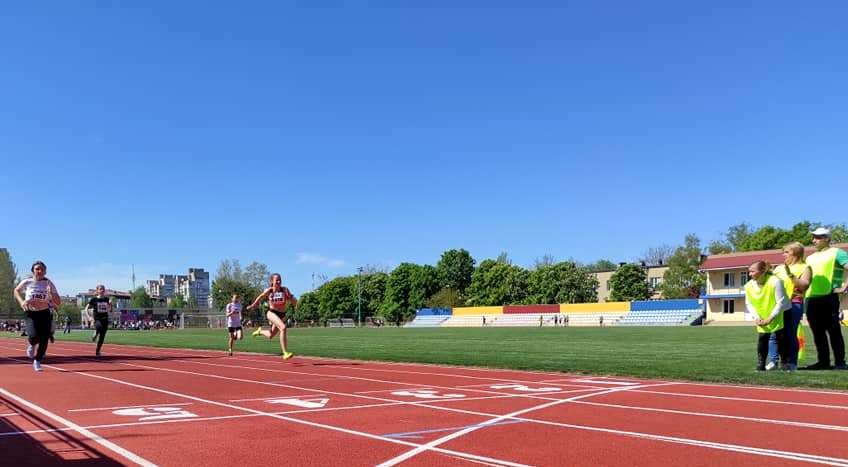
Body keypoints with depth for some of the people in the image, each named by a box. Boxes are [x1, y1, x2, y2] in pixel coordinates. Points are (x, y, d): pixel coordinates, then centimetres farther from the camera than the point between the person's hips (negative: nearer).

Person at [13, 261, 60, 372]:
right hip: (31, 313, -1)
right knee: (34, 336, -20)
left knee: (44, 339, -2)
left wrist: (52, 294, -24)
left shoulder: (49, 283, -4)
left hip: (45, 313, 1)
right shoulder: (27, 282, -4)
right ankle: (31, 345, 20)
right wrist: (21, 301, 0)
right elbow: (16, 290, 17)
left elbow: (58, 302, -4)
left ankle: (37, 361, 21)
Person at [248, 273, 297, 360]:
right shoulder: (268, 291, -6)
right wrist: (253, 305, 19)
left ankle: (260, 331, 52)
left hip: (282, 315, 3)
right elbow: (261, 297, 14)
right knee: (283, 327, -30)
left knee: (270, 336, 18)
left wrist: (290, 297, -28)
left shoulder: (285, 290, -7)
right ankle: (285, 353, -28)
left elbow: (294, 303, -10)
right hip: (271, 313, -3)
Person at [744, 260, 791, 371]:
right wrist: (756, 317, -15)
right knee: (762, 338, -2)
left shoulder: (775, 282, -27)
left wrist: (770, 318, -24)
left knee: (781, 339, 1)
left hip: (779, 315, -3)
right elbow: (748, 304, -1)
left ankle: (784, 362, 15)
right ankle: (760, 364, 5)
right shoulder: (749, 285, -13)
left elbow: (781, 302, -23)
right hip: (762, 318, 3)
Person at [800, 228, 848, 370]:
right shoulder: (810, 258, 21)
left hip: (828, 299, -7)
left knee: (834, 331, -3)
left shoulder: (836, 253, 0)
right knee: (818, 333, 9)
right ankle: (823, 362, 15)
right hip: (811, 299, 7)